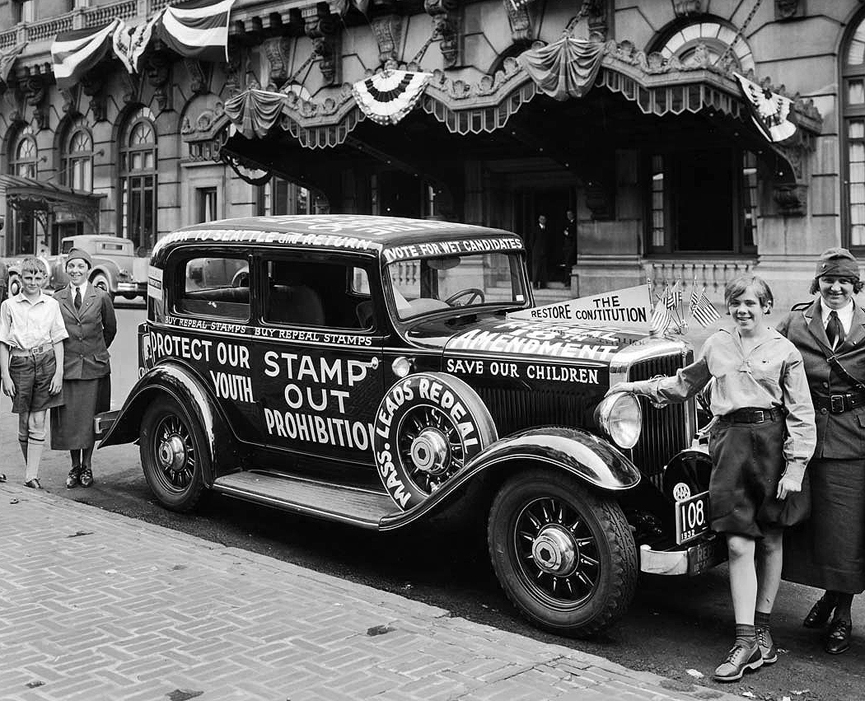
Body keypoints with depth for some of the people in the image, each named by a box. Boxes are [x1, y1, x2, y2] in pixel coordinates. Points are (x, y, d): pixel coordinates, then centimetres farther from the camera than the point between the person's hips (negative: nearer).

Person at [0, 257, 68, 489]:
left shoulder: (52, 305, 6)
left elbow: (58, 341, 7)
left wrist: (59, 373, 0)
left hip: (46, 363, 0)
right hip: (19, 363, 0)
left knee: (37, 423, -3)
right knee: (24, 424, 6)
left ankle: (32, 476, -2)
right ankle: (31, 469, 20)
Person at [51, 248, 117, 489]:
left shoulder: (101, 297, 1)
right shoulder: (57, 299, 4)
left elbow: (110, 329, 13)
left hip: (94, 366, -1)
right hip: (66, 366, 1)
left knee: (90, 417, 4)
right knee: (68, 417, 2)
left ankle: (87, 466, 17)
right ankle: (75, 466, 16)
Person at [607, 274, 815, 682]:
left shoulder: (784, 352, 1)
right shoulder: (716, 344, 11)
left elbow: (802, 415, -1)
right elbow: (686, 383, 28)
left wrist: (795, 468, -7)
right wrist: (641, 387, 25)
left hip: (770, 440, -2)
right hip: (728, 442, 2)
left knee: (770, 541, 8)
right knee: (738, 544, -5)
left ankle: (761, 628, 23)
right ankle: (746, 640, -1)